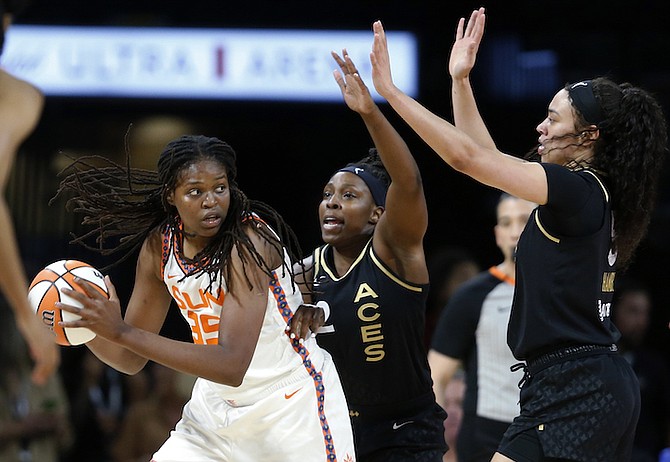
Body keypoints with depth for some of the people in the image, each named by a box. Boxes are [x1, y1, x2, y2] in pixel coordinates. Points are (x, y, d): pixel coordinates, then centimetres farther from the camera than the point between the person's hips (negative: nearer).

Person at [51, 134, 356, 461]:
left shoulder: (249, 239, -25)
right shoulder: (159, 246, -5)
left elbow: (231, 366, -34)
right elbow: (131, 360, 4)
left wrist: (122, 332, -38)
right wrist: (84, 326, -17)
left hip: (293, 403, -5)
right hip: (218, 405, 5)